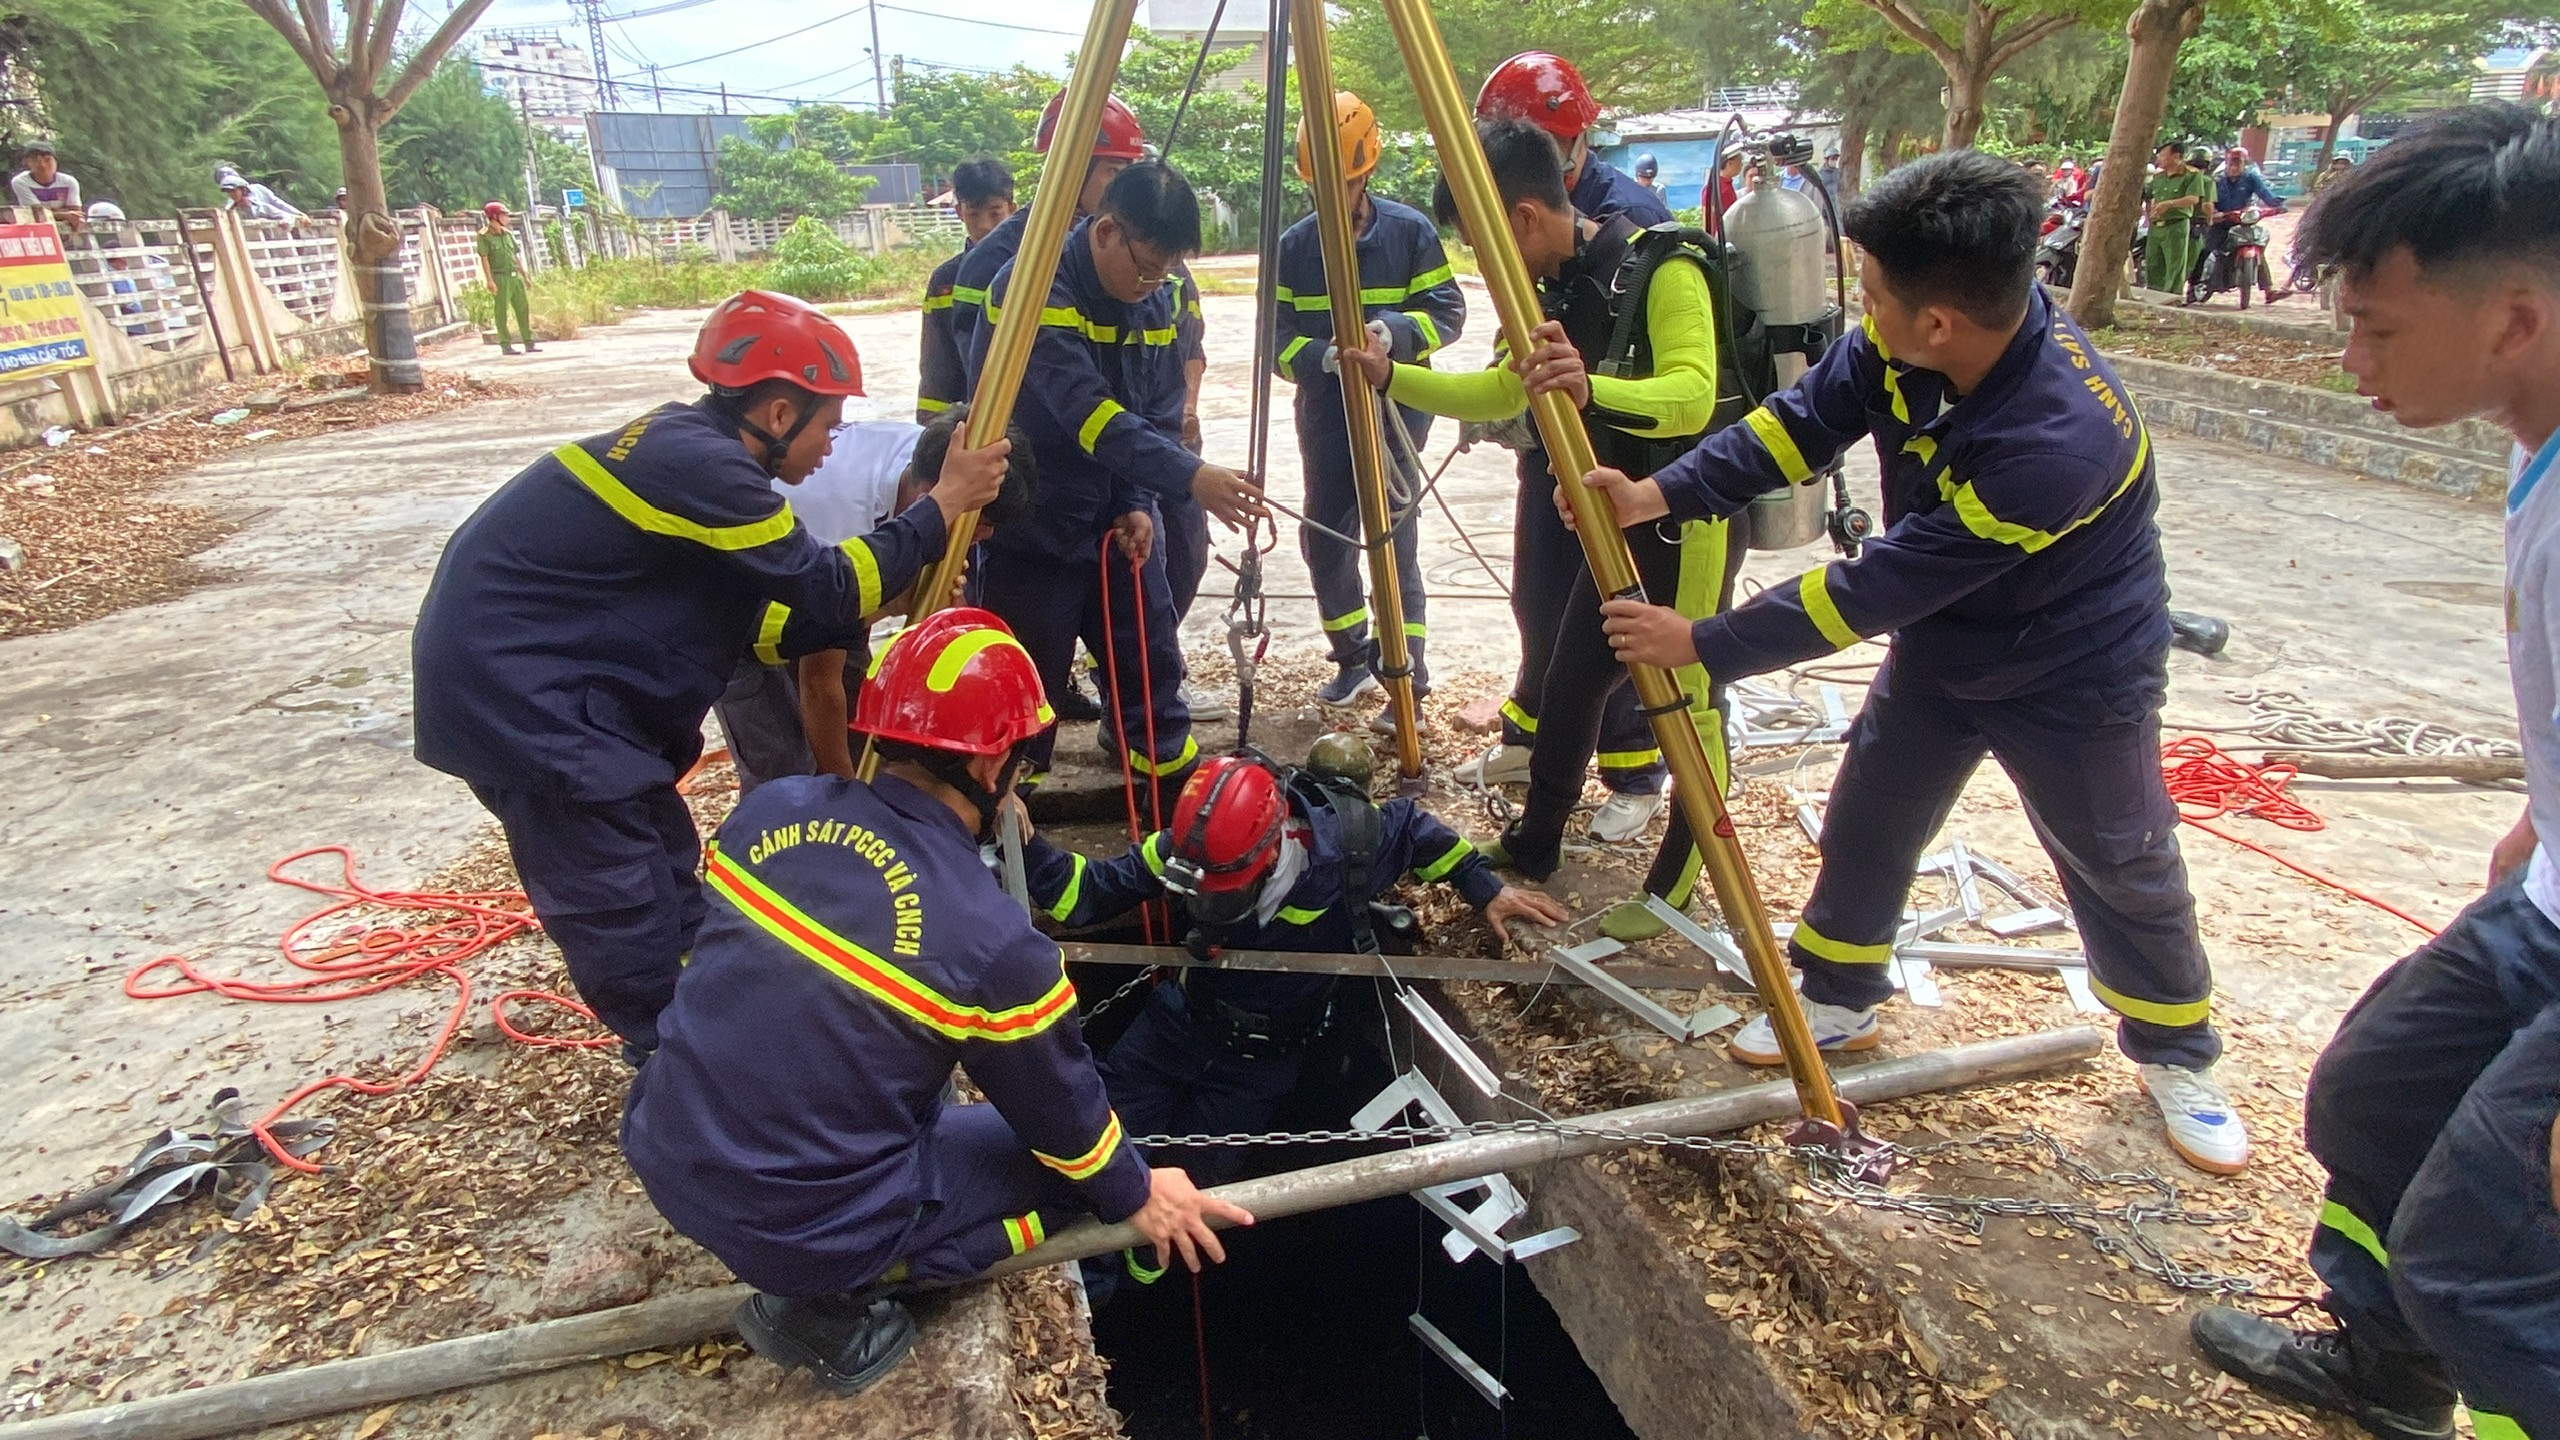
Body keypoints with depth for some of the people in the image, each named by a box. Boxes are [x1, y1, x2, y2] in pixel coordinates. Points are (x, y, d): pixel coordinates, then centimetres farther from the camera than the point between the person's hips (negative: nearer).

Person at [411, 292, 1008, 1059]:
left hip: (533, 680, 10)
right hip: (514, 692, -10)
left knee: (667, 874, 18)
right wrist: (941, 507, -11)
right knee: (630, 926, -3)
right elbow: (826, 589, -18)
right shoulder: (697, 464, -22)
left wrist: (893, 599, 5)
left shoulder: (686, 449, 9)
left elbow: (752, 623, 10)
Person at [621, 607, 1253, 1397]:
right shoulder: (993, 940, -22)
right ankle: (832, 1302, 1)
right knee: (1066, 1162, 10)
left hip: (665, 1156, 7)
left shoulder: (770, 808, -7)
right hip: (810, 1227, -6)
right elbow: (1064, 1109, -6)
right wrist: (1136, 1195, 15)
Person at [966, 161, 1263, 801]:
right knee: (1028, 677, 3)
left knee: (1153, 656, 12)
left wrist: (1141, 503, -12)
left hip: (1117, 520, 6)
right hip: (1033, 527, -6)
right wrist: (1190, 476, -43)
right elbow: (1086, 410, -34)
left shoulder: (1157, 299, 0)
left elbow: (1162, 414, 3)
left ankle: (1174, 775, 31)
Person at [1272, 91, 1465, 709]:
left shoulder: (1411, 230, -1)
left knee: (1392, 538, -8)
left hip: (1397, 404, -4)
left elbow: (1447, 311, -3)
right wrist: (1319, 356, -19)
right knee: (1323, 538, 6)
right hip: (1325, 410, 4)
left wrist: (1395, 329, -23)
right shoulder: (1294, 245, 5)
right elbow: (1278, 334, 2)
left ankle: (1407, 676, 0)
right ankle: (1353, 659, 25)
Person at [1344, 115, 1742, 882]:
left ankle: (1678, 885, 15)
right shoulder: (1557, 289, 5)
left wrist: (1593, 389, -49)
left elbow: (1691, 396, -32)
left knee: (1683, 699, -1)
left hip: (1687, 519, -8)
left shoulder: (1661, 268, -19)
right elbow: (1502, 390, 16)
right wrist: (1393, 376, 11)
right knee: (1569, 677, 13)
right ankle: (1534, 841, 29)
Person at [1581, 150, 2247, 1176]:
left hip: (2075, 676, -6)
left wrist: (1703, 645, -31)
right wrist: (1659, 495, -28)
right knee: (1866, 823, 9)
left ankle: (2179, 1055, 37)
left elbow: (1873, 590, -37)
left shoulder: (2061, 442, -40)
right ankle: (1837, 1000, 30)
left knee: (2122, 872, 12)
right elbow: (1802, 421, -13)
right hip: (1940, 646, 6)